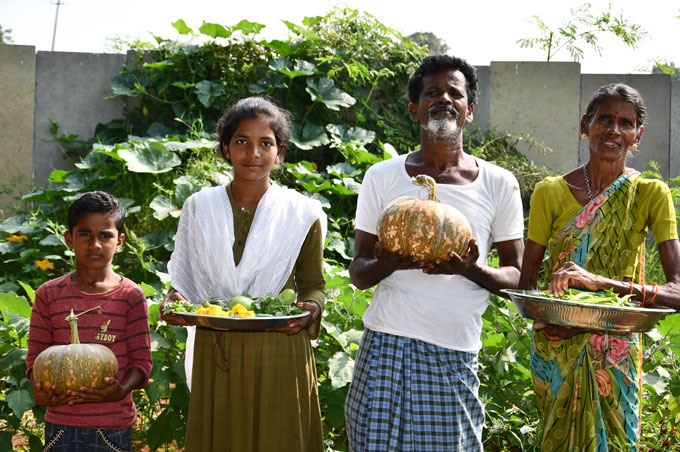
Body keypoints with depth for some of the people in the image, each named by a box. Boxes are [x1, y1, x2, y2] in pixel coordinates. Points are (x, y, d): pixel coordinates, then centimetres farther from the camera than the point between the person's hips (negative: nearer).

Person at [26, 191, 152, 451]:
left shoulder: (131, 296, -2)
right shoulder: (49, 295, 2)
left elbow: (142, 360, -2)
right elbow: (36, 356, 4)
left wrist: (122, 389, -21)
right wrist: (40, 391, -16)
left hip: (113, 423, -1)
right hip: (61, 419, 1)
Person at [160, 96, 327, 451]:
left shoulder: (303, 213, 2)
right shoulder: (199, 207, 7)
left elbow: (313, 284, 9)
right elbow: (184, 278, 13)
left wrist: (310, 309, -12)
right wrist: (175, 300, -9)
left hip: (280, 353, -1)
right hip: (215, 352, 1)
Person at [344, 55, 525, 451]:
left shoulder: (499, 184, 6)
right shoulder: (382, 177, 7)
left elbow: (516, 274, 9)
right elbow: (358, 273, 8)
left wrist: (470, 269, -14)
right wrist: (388, 264, -16)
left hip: (454, 356, 0)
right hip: (386, 343, 0)